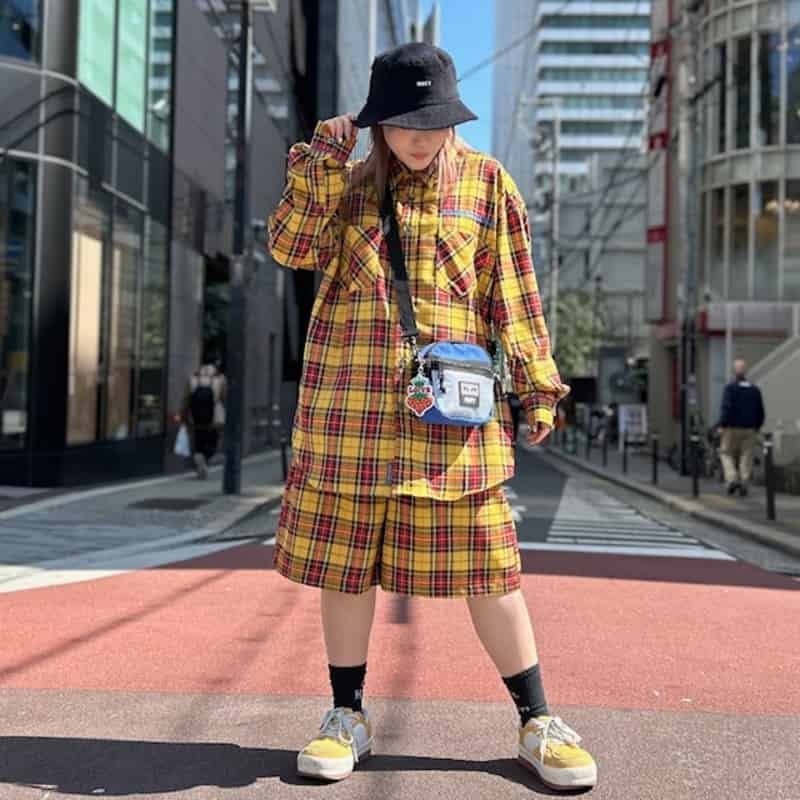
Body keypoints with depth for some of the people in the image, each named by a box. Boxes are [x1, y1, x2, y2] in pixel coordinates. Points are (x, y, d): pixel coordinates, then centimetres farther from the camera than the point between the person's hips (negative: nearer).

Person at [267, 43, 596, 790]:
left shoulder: (486, 182, 6)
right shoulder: (347, 184, 11)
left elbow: (513, 292, 6)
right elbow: (291, 247, -3)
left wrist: (537, 384, 2)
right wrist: (319, 167, -10)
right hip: (350, 400, 2)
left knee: (483, 560, 1)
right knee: (342, 557, 6)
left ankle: (538, 724, 15)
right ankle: (348, 716, 23)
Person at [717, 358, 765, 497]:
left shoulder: (730, 388, -8)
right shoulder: (755, 389, 7)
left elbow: (727, 408, -16)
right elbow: (760, 412, 10)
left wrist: (721, 425, -11)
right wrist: (757, 427, 19)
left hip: (732, 428, -3)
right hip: (750, 429, 4)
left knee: (727, 454, 9)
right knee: (746, 457, 6)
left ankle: (732, 479, -8)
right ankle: (744, 484, 2)